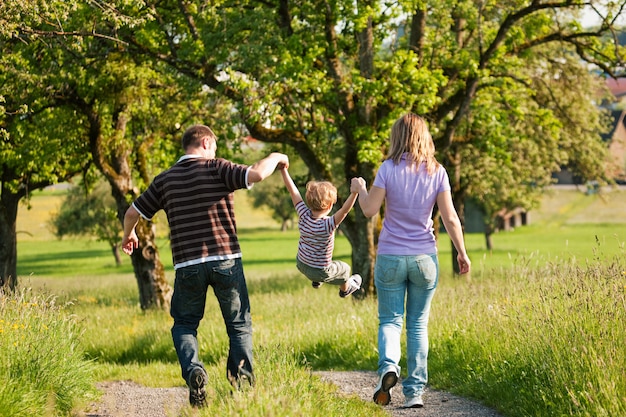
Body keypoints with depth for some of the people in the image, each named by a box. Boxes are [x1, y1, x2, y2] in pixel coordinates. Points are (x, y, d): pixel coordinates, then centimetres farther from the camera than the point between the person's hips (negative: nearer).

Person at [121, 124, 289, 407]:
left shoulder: (165, 179, 8)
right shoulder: (217, 168, -3)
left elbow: (133, 213, 13)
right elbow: (256, 174, -17)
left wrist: (128, 235, 35)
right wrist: (275, 158, 4)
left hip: (187, 265, 2)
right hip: (226, 260, -2)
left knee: (184, 325, 17)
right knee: (239, 326, 13)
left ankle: (193, 370, -10)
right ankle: (244, 382, 2)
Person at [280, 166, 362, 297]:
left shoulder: (304, 216, -21)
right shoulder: (327, 225, -34)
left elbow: (293, 191, -18)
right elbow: (344, 210, -49)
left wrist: (283, 169, -16)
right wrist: (355, 193, -60)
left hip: (301, 264, 5)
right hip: (319, 272, -5)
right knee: (344, 269, 27)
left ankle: (316, 282, 60)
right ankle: (345, 289, 55)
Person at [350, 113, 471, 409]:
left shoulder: (389, 168, -7)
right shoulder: (436, 171, -2)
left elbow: (369, 209, -7)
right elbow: (450, 218, -3)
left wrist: (359, 189, 13)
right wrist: (462, 252, 7)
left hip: (390, 257, -1)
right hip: (425, 257, 1)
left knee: (390, 320, 7)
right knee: (418, 324, 9)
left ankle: (388, 365, -21)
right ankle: (415, 391, 5)